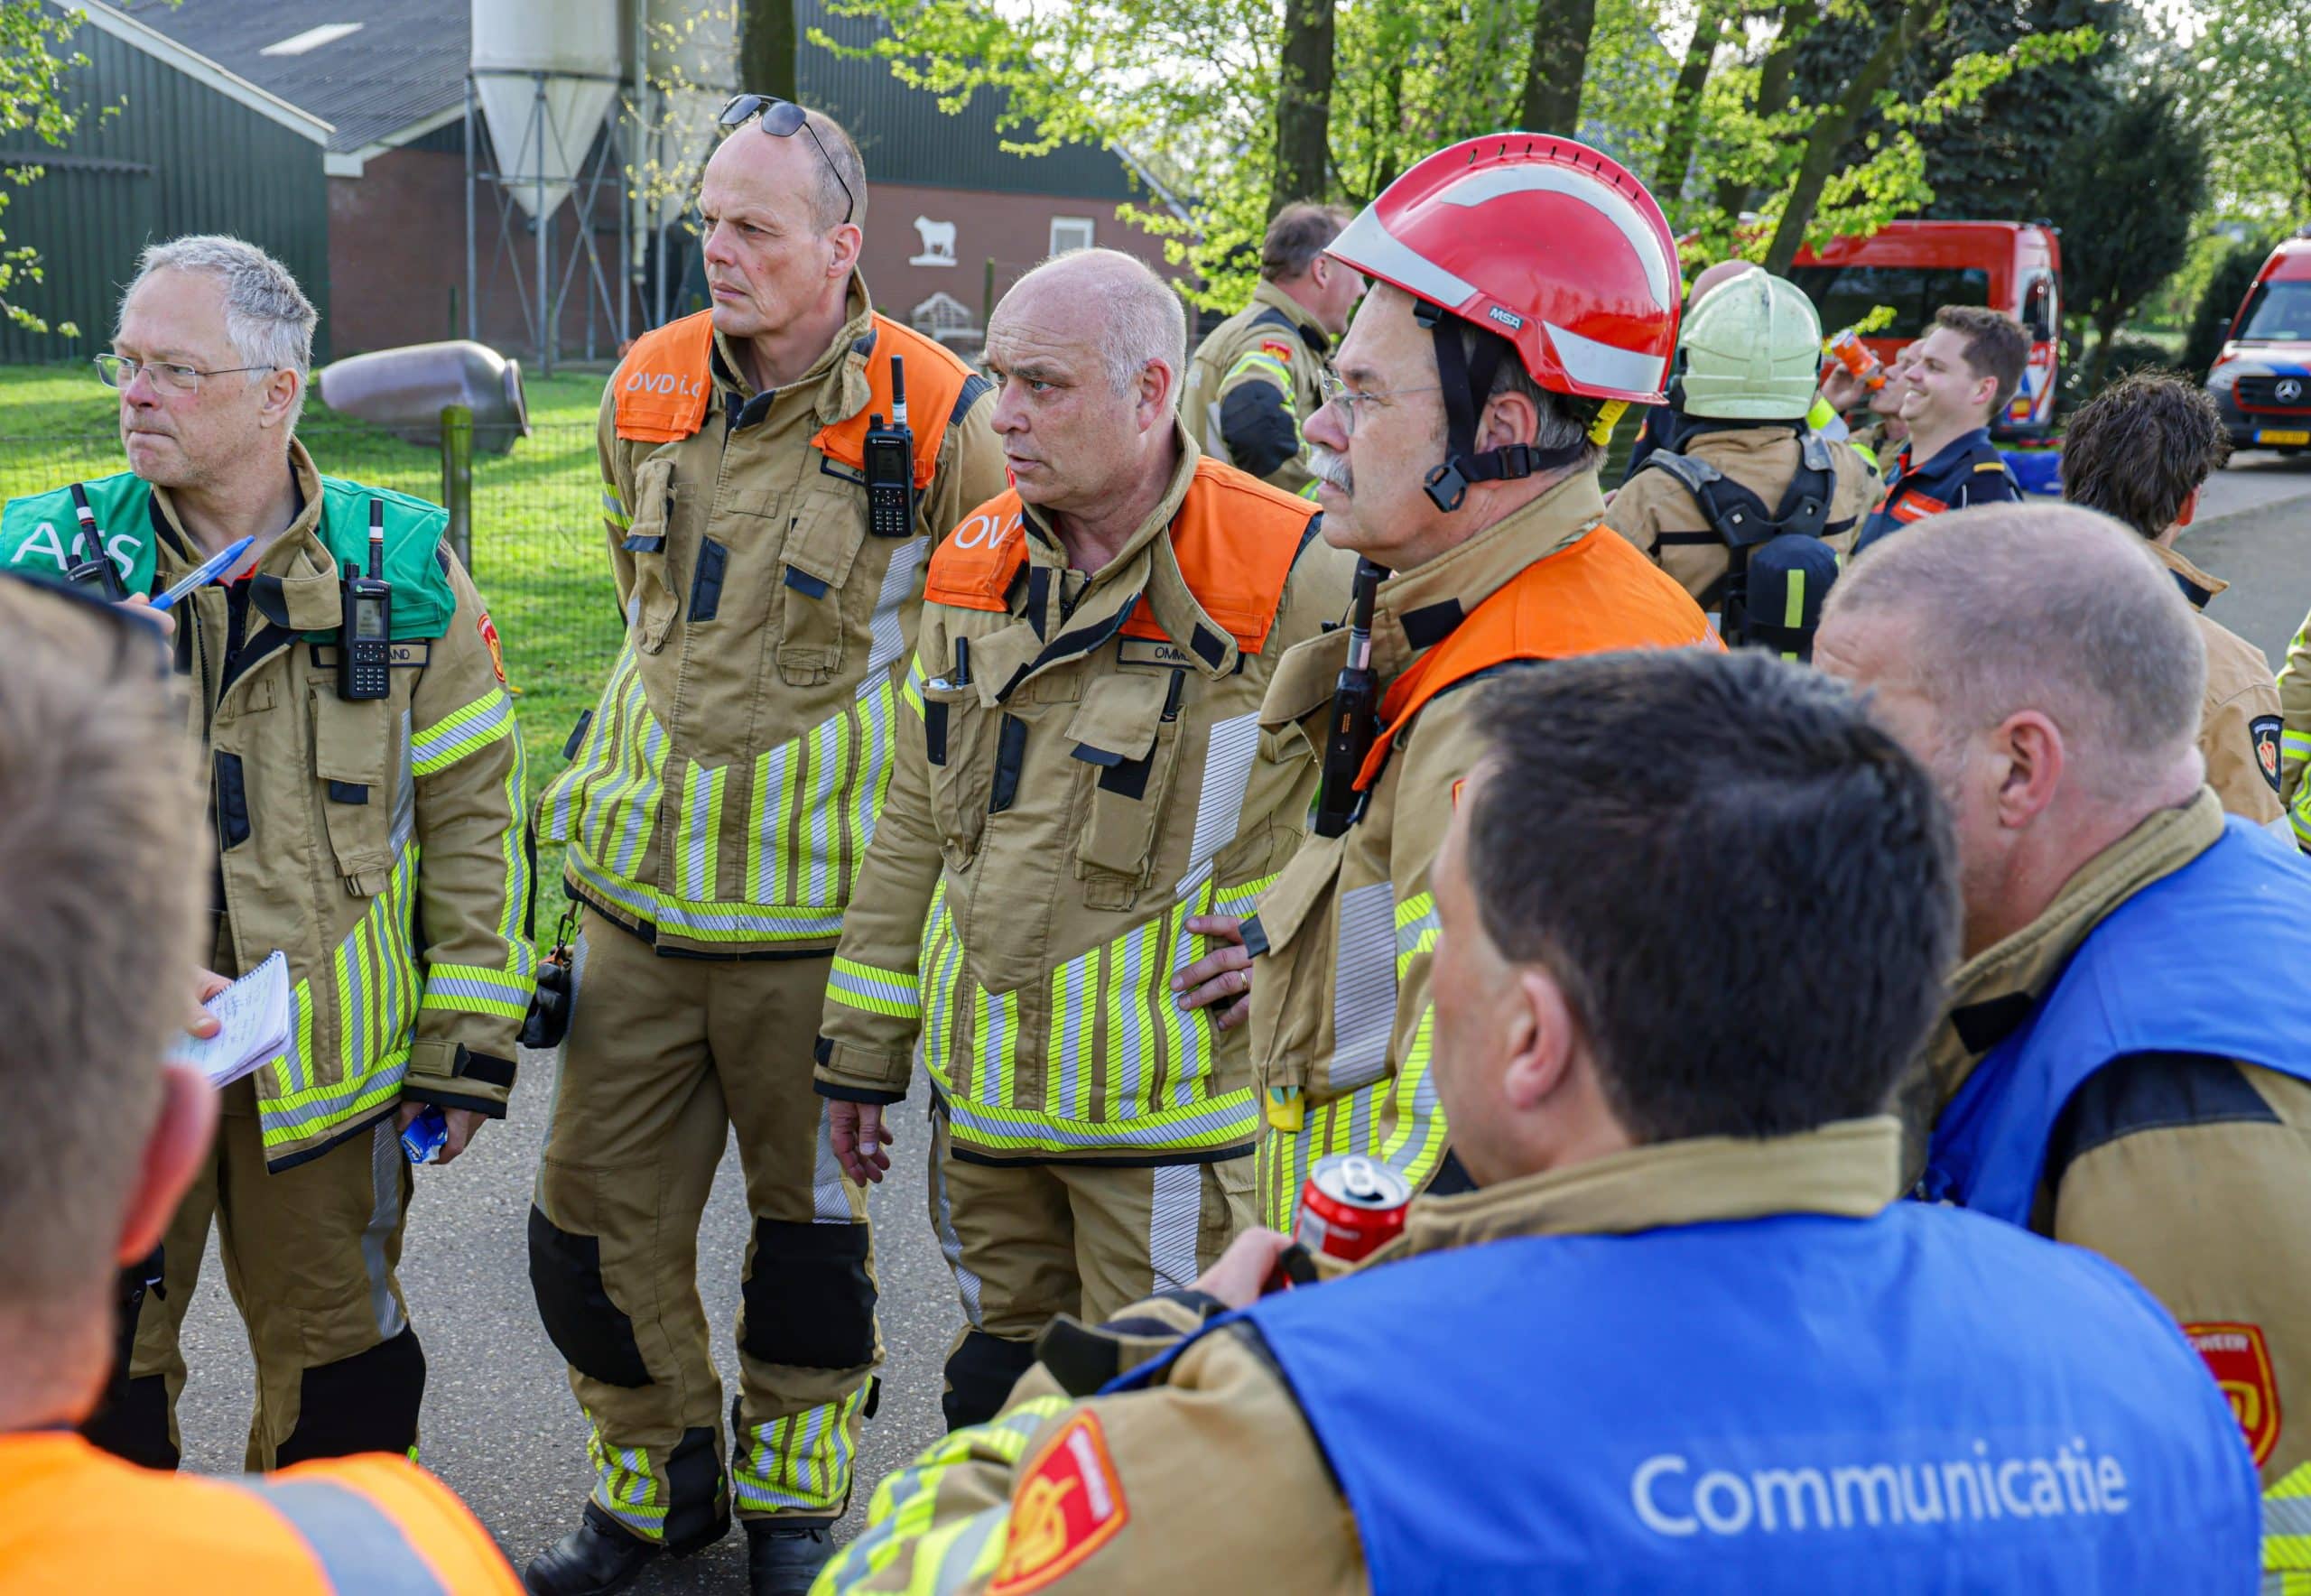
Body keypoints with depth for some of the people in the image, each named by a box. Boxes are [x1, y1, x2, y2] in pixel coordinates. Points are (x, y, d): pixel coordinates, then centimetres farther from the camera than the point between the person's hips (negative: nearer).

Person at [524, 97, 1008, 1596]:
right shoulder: (648, 389, 4)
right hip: (639, 884, 5)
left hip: (820, 900, -4)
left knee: (810, 1213, 12)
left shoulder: (940, 420, -12)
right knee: (598, 1205, 10)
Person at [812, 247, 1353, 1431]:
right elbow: (916, 829, 15)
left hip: (1168, 1110, -6)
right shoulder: (976, 564, 7)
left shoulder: (1288, 579, -15)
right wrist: (864, 1052, 16)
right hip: (981, 1096, 6)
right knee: (995, 1396, 20)